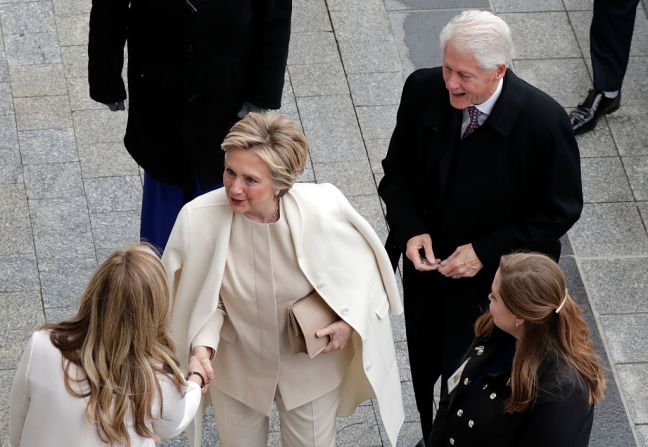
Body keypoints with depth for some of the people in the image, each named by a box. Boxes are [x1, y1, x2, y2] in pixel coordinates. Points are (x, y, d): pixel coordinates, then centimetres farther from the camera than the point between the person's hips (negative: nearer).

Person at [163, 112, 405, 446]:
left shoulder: (323, 212, -30)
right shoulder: (199, 218, -30)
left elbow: (362, 262, -7)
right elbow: (203, 299, -13)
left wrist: (350, 319, -19)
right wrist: (203, 345, -30)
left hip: (311, 365, 0)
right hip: (236, 367, 0)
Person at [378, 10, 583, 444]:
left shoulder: (543, 121, -28)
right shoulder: (424, 90, -17)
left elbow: (560, 211, -15)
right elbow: (398, 169, 0)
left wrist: (486, 253, -20)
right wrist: (411, 229, -16)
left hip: (495, 281, -4)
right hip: (427, 263, 4)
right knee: (427, 370, 24)